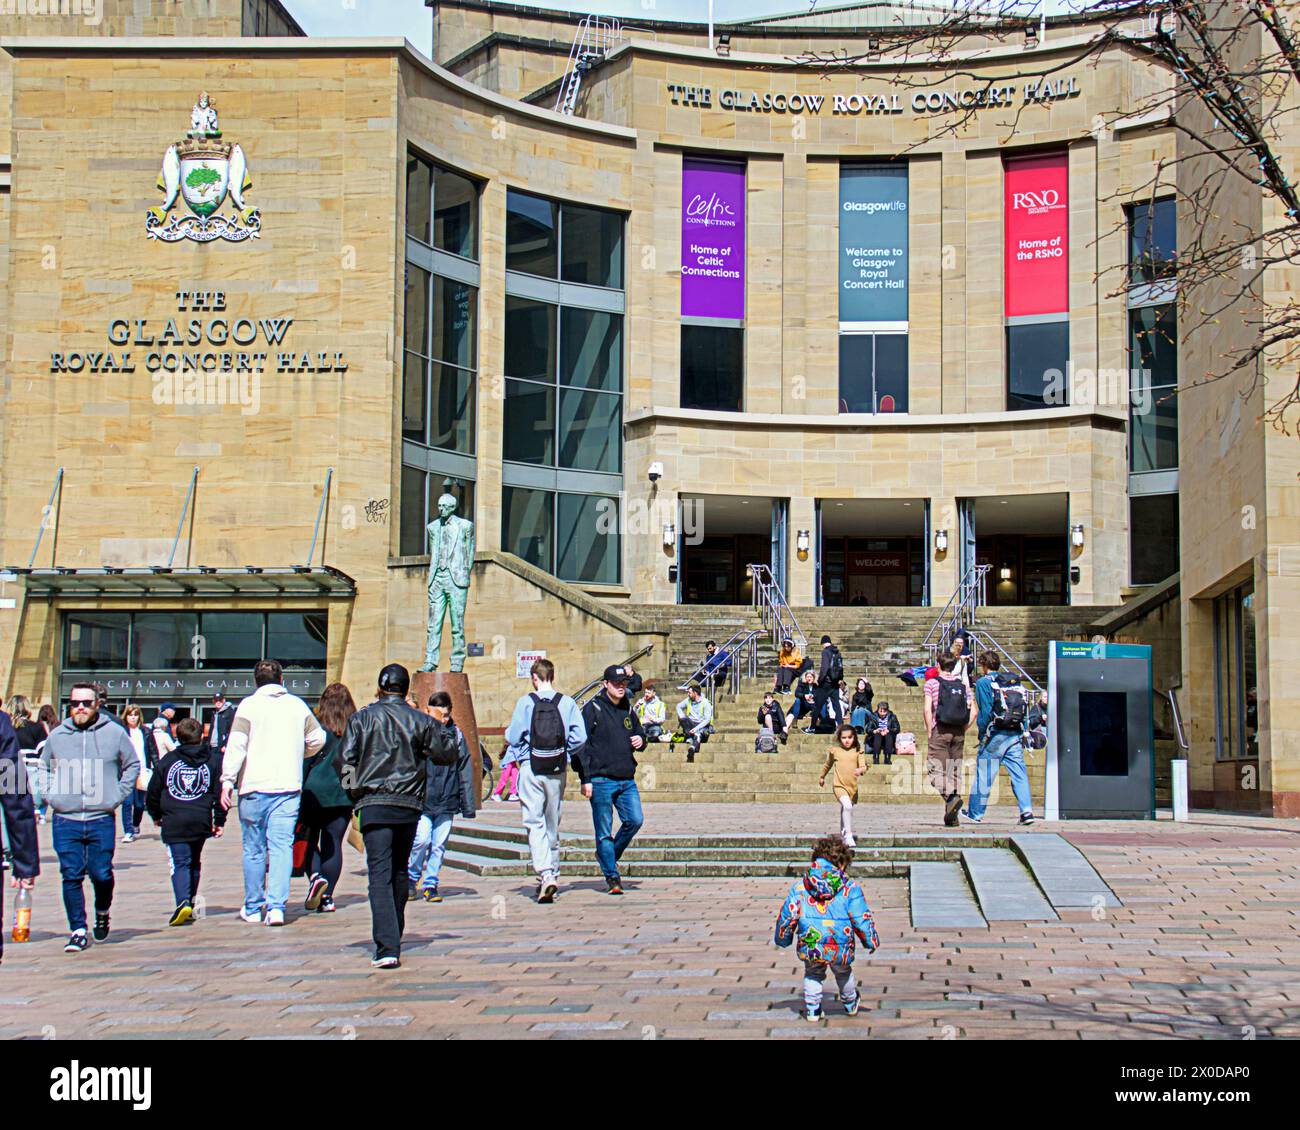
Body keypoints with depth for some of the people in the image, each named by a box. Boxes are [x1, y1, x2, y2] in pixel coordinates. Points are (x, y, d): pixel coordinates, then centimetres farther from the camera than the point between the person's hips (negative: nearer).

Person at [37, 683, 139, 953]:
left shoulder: (115, 733, 2)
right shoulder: (57, 736, 7)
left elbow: (132, 765, 13)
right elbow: (43, 767, 22)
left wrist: (118, 796, 3)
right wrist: (49, 795, 8)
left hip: (101, 820, -1)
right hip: (65, 821, 1)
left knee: (102, 875, 1)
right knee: (71, 877, -1)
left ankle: (102, 912, 30)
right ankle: (78, 931, 7)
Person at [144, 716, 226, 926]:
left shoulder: (168, 760, 4)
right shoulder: (212, 759, 5)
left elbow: (153, 792, 9)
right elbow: (219, 791, 3)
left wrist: (156, 815, 25)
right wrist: (220, 821, 11)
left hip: (174, 823, -2)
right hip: (201, 821, 2)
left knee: (180, 863, -5)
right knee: (194, 862, 18)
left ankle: (183, 902, -26)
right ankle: (190, 904, 21)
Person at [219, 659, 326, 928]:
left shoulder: (249, 705, -2)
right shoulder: (297, 705, 7)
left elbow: (236, 746, -10)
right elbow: (317, 739, 10)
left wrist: (227, 781, -10)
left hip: (254, 787, -1)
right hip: (289, 787, 2)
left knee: (254, 849, 9)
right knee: (282, 847, -1)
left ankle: (252, 908, 17)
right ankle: (276, 906, -13)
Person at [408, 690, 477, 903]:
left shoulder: (456, 734, 6)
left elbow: (465, 771, 9)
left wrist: (468, 805, 6)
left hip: (447, 802, 2)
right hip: (421, 800, -2)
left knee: (439, 844, 4)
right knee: (422, 839, -10)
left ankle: (430, 884, 18)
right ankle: (411, 878, 13)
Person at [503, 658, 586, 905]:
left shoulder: (525, 702, -6)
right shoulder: (567, 703, -2)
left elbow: (513, 737, -8)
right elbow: (579, 737, -6)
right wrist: (564, 754, 11)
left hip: (531, 768, -2)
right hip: (557, 771, 3)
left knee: (534, 822, -4)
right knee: (553, 824, 15)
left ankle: (545, 874, -21)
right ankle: (552, 872, 23)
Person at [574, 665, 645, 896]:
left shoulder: (628, 710, 14)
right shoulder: (593, 709, -3)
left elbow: (639, 733, 28)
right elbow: (581, 745, -6)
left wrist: (641, 741, 1)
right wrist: (585, 779, -11)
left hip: (627, 780, 5)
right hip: (601, 779, -5)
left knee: (635, 820, -6)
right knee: (604, 831, -1)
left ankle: (608, 855, 19)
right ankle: (612, 878, 7)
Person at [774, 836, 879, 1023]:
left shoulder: (799, 888, 2)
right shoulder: (850, 889, -4)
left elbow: (787, 915, 7)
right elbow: (862, 918, -2)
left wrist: (783, 938, 23)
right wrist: (872, 942, 11)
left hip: (810, 947, 0)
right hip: (841, 949, 0)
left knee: (813, 974, 28)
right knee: (843, 973, 29)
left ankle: (812, 1009, 24)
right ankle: (850, 1004, 47)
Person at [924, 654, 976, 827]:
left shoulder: (932, 683, -1)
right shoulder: (963, 685, 9)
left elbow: (928, 710, -10)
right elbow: (973, 711, 4)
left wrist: (929, 733, -3)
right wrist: (963, 730, 11)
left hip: (939, 731, -4)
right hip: (958, 734, 4)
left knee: (936, 770, -3)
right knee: (955, 771, 9)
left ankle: (950, 797, -30)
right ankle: (951, 817, 8)